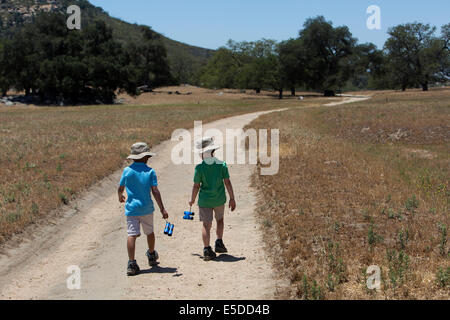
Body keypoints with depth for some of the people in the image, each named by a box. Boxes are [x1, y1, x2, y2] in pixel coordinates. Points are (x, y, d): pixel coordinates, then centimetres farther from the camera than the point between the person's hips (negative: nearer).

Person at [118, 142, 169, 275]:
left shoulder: (127, 170, -2)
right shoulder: (150, 171, -6)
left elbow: (120, 188, 6)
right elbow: (155, 191, -11)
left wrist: (120, 197, 30)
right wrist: (162, 209, -11)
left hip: (131, 208, -1)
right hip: (147, 208, 1)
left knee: (132, 235, -6)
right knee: (149, 232, 21)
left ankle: (131, 263, -17)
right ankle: (152, 256, 41)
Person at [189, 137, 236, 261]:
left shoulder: (199, 168, -12)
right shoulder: (222, 164, -8)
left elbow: (196, 186, -7)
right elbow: (227, 182, -6)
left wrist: (192, 200, 8)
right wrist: (232, 198, 1)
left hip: (205, 200, -2)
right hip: (219, 199, 2)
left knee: (206, 225, 5)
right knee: (220, 219, 25)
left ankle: (207, 250, -1)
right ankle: (219, 243, 17)